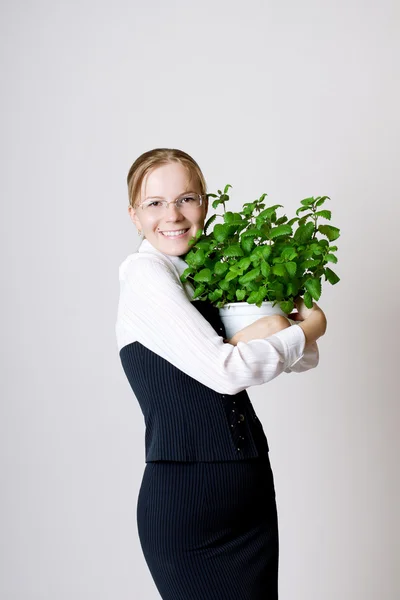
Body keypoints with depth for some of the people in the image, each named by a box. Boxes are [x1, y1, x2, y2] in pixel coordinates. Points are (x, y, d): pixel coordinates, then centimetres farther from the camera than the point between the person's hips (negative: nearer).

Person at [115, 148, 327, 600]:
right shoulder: (145, 273, -9)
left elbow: (306, 358, 10)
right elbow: (225, 371, -18)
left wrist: (277, 327, -12)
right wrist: (308, 327, -4)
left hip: (252, 491, 7)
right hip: (184, 500, -7)